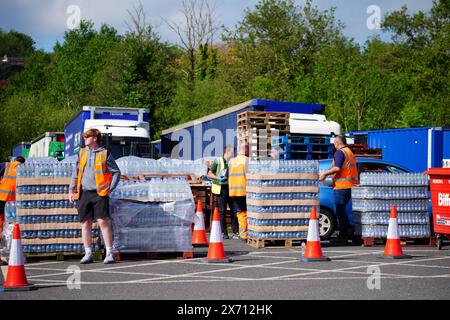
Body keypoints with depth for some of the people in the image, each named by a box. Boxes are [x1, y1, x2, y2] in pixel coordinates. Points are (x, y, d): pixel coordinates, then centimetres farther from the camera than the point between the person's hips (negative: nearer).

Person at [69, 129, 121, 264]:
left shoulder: (104, 154, -1)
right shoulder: (82, 152, 12)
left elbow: (116, 172, 2)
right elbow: (76, 172, 19)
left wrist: (110, 188, -5)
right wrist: (72, 189, 13)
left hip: (99, 193, -5)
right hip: (84, 193, 5)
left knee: (103, 221, -10)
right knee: (85, 223, 5)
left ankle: (109, 253, -5)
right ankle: (88, 254, 12)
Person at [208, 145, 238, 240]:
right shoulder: (217, 161, -2)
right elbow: (209, 174, 1)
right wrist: (218, 177, -14)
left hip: (231, 188, 4)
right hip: (221, 189, -3)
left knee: (234, 210, 1)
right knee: (222, 211, 0)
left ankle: (235, 232, 6)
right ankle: (224, 233, 7)